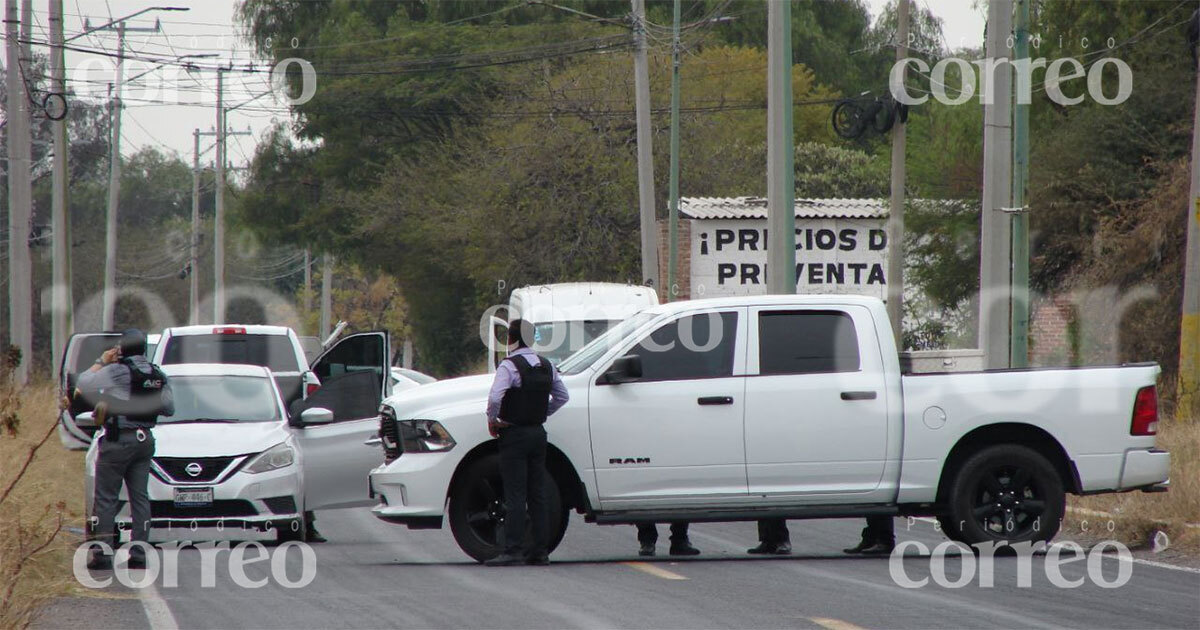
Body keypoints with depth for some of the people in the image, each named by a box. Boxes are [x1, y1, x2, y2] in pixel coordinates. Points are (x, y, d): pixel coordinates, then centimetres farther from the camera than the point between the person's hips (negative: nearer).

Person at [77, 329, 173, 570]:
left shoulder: (117, 371, -14)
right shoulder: (159, 375, 6)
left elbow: (83, 384, -10)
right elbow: (169, 408, 14)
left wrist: (101, 361, 1)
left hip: (118, 441, -6)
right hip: (145, 440, 6)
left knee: (105, 498, -1)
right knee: (140, 497, 8)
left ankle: (102, 555, -5)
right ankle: (139, 555, 5)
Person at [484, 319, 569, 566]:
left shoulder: (509, 366, -14)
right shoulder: (546, 366, 9)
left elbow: (495, 397, -27)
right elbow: (562, 396, 17)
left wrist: (492, 421, -11)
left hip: (515, 435, -7)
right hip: (538, 433, 7)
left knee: (515, 496, -7)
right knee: (538, 495, 9)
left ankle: (513, 551, -9)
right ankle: (540, 550, 10)